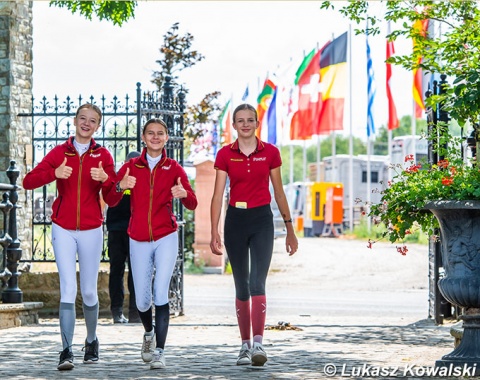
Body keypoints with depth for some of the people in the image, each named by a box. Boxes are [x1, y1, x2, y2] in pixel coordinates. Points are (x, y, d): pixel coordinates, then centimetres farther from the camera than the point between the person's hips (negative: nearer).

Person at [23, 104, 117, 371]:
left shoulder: (103, 156, 3)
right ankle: (67, 351, -13)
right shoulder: (59, 153, 3)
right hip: (63, 229, -1)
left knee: (89, 291, 7)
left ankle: (92, 341, 29)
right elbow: (28, 181, -7)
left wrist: (106, 179, -23)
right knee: (68, 290, -11)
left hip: (91, 230, 1)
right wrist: (54, 173, -24)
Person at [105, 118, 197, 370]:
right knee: (142, 299, 6)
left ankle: (159, 351, -11)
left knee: (161, 294, -13)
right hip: (139, 240, 1)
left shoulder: (173, 168, 2)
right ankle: (149, 333, 37)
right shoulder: (131, 167, 3)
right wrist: (120, 187, -27)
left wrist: (184, 194, -28)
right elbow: (110, 200, -6)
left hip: (166, 238, -1)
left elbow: (192, 204, -5)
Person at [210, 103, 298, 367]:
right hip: (235, 219, 1)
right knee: (241, 286, 7)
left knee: (257, 283, -15)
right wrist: (214, 232, -10)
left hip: (262, 219, -1)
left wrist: (290, 229, 10)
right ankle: (245, 345, 15)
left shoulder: (270, 153, 2)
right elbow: (218, 195, -2)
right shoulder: (225, 155, 1)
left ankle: (258, 343, -21)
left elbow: (278, 192, 9)